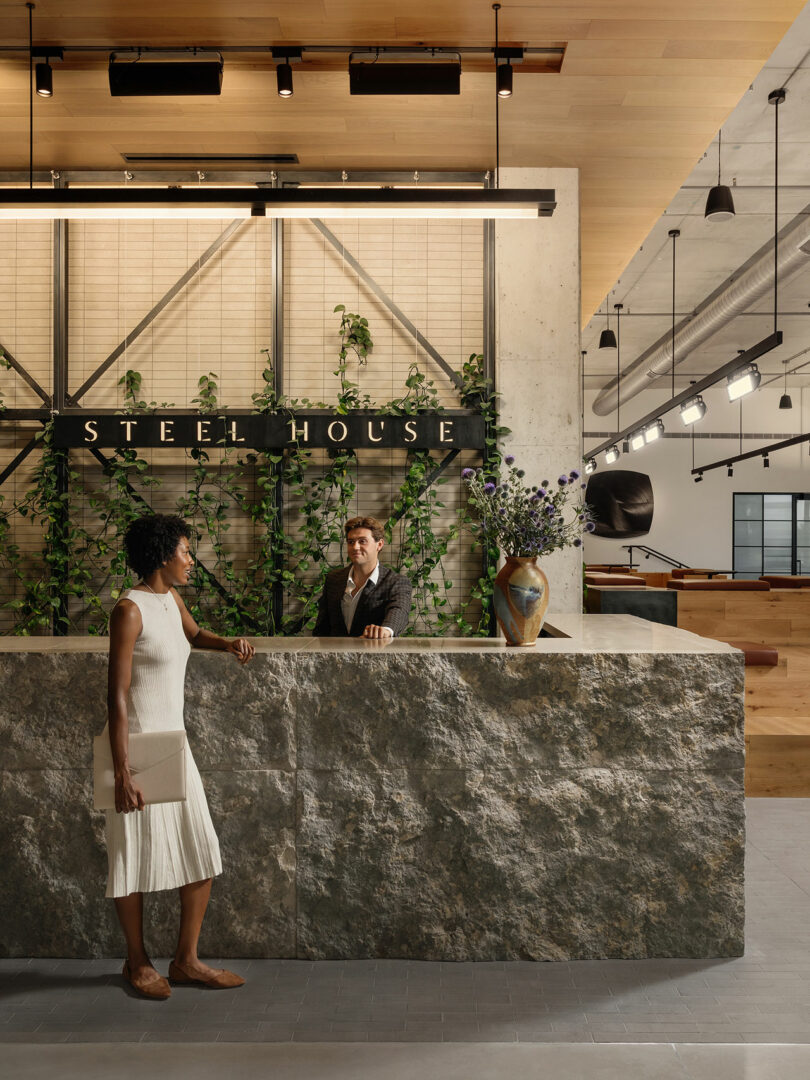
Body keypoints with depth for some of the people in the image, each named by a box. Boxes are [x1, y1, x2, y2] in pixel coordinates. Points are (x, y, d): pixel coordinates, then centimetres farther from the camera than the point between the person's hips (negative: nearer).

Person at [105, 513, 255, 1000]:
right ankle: (138, 961, 29)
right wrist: (123, 772, -21)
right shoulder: (129, 610, -17)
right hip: (138, 747, -8)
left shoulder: (171, 599, 7)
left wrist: (229, 643, 10)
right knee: (137, 857, 8)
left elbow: (193, 634, 31)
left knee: (203, 853, 10)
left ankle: (187, 960, 24)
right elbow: (117, 694, -19)